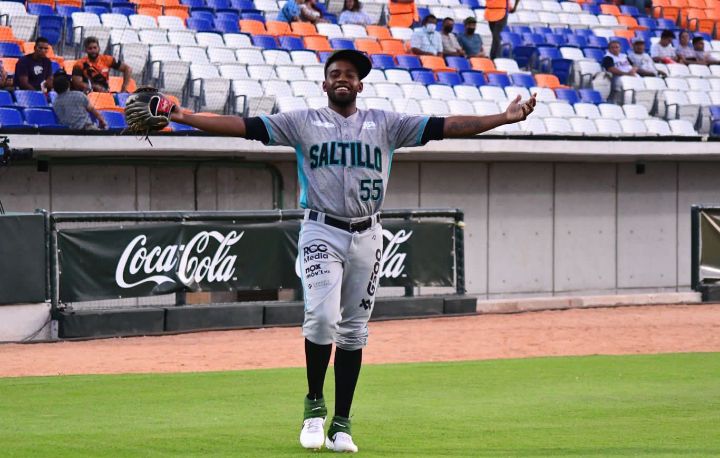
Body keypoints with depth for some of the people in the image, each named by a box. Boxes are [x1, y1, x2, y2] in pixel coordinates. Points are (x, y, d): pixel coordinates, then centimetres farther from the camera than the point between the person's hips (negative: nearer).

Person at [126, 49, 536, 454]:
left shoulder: (386, 124, 8)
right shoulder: (303, 122, 3)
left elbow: (444, 126, 2)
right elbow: (245, 126, -5)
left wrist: (504, 118, -8)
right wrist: (180, 116, -16)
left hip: (367, 236, 2)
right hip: (322, 233, -2)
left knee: (353, 330, 6)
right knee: (322, 316, -20)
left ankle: (342, 423, 13)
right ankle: (314, 405, 0)